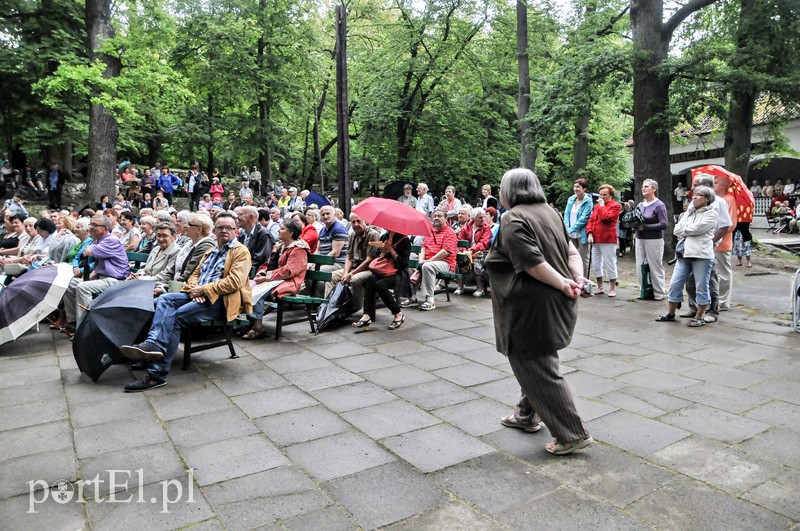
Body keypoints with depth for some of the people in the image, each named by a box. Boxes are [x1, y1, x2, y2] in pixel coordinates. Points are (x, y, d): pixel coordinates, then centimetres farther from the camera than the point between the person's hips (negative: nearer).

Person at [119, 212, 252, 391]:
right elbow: (195, 274, 23)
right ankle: (154, 344, -38)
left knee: (176, 317, -24)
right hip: (200, 295, 8)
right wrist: (194, 288, -2)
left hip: (220, 300, -8)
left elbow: (235, 282, -14)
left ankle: (157, 374, -27)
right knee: (165, 299, -18)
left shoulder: (241, 252, 0)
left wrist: (203, 289, -14)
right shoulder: (211, 251, 27)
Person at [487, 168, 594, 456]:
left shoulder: (513, 219, -14)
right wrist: (578, 278, -8)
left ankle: (573, 434, 5)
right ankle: (527, 415, 37)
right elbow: (572, 252, 5)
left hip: (533, 305, -9)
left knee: (536, 367, 0)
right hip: (555, 303, 9)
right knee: (535, 359, 23)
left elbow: (533, 263, -24)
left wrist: (563, 285, -20)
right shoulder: (549, 212, 12)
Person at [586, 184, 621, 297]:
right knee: (595, 264, 9)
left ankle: (613, 289, 7)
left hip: (608, 240, -7)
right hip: (595, 240, 7)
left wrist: (602, 205, -6)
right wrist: (589, 234, -2)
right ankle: (600, 288, 20)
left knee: (610, 264, -2)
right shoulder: (597, 206, 18)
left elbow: (606, 217, -17)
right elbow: (591, 220, 12)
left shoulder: (615, 206, -2)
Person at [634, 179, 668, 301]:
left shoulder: (659, 205, -6)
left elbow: (663, 225, -13)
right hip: (640, 239, 6)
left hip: (654, 240, -6)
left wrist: (645, 227, -18)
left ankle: (659, 293, 12)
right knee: (640, 268, 7)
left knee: (655, 267, 2)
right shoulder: (640, 205, 12)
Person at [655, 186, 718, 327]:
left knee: (701, 287, 2)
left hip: (702, 254, -6)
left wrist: (683, 229, 3)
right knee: (675, 284, 7)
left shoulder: (711, 213, 0)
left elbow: (697, 228, -14)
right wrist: (690, 232, -6)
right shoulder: (688, 212, 19)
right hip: (684, 253, 6)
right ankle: (670, 313, 18)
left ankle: (699, 317, 12)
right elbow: (676, 230, 10)